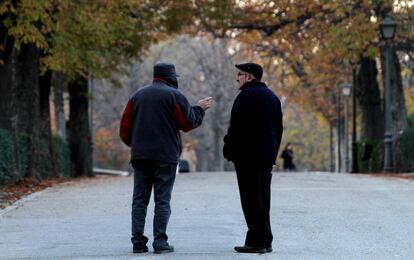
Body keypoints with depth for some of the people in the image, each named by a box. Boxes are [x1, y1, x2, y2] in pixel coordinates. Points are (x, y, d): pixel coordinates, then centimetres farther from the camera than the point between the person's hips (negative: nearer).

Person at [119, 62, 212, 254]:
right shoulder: (174, 95, -4)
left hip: (140, 156, 5)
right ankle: (160, 242, -5)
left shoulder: (138, 95, 12)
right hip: (165, 156, -4)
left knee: (139, 199, 7)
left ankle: (138, 241, 3)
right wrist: (199, 108, 13)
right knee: (162, 200, -1)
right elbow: (189, 123, -3)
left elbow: (125, 126, 9)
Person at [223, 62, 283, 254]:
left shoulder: (246, 96, -10)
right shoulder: (272, 96, 16)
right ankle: (265, 241, 13)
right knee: (263, 198, 12)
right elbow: (278, 128, 18)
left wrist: (228, 151, -7)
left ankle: (256, 242, -8)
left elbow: (236, 128, -15)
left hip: (247, 156, -8)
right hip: (267, 156, 8)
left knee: (251, 200, -6)